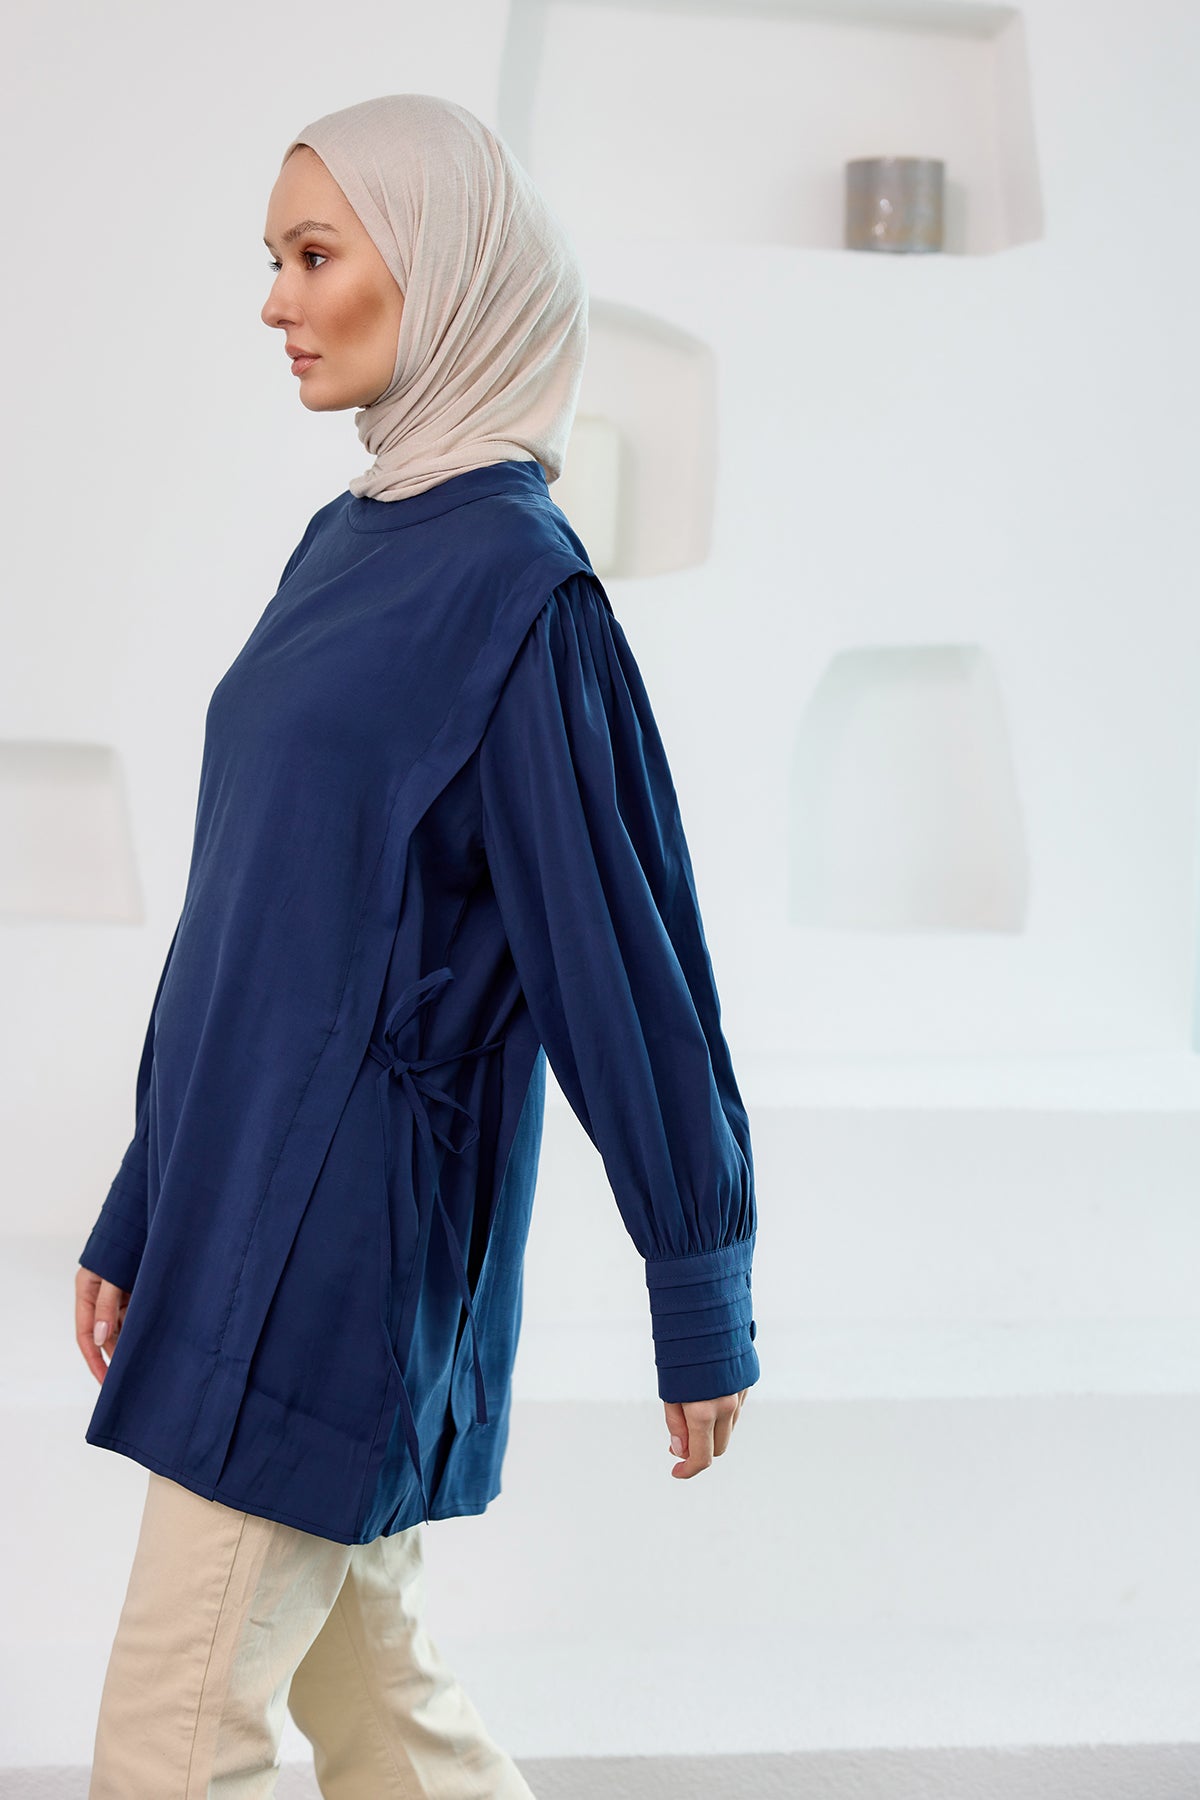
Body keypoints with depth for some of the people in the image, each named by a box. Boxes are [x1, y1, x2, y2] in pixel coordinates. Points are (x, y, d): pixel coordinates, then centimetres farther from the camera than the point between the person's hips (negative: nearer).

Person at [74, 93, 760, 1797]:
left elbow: (616, 937, -13)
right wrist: (139, 1211, 18)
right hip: (247, 1211, 9)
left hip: (346, 1240, -9)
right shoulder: (350, 544, 11)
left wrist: (703, 1299, -9)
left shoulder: (514, 581, -15)